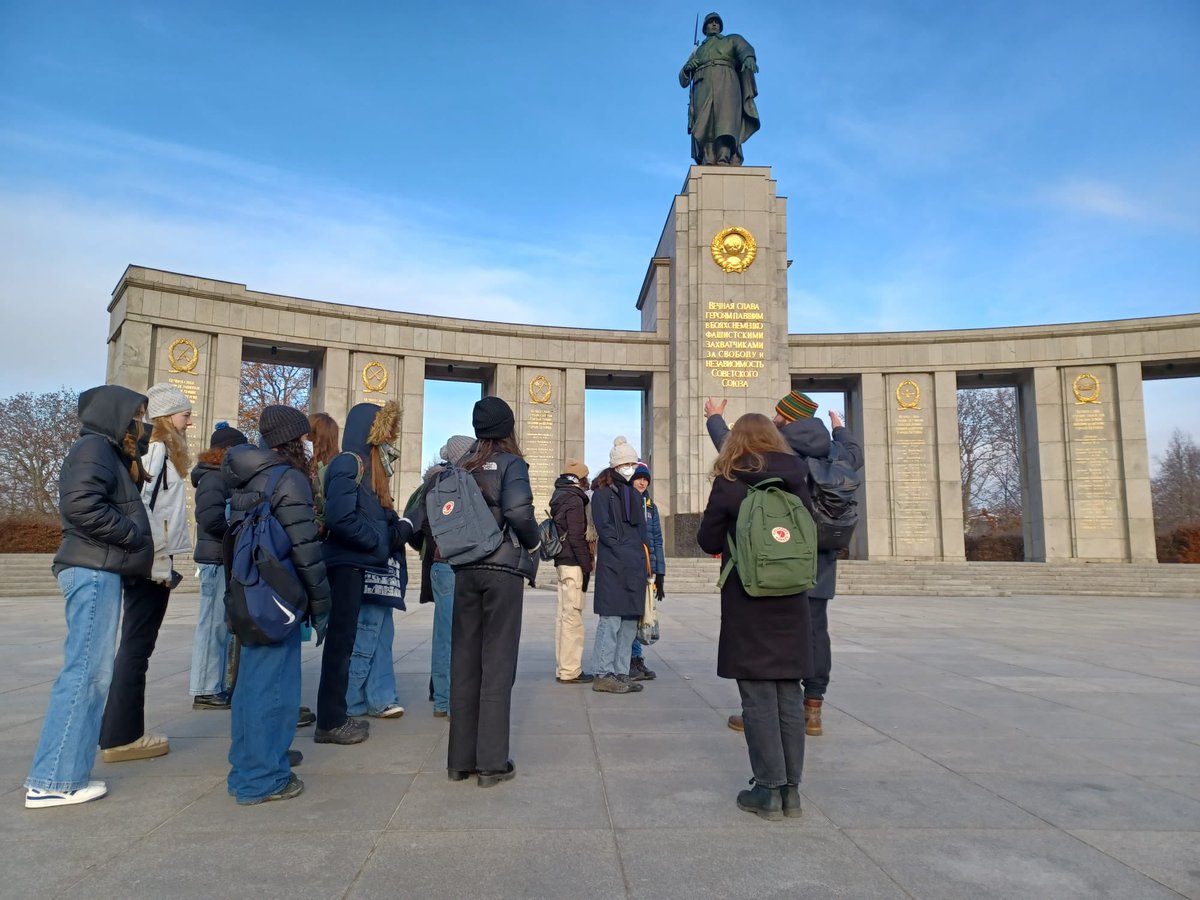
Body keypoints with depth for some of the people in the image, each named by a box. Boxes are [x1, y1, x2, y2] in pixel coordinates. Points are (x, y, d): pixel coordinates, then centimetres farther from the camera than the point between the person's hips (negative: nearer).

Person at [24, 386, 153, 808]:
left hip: (99, 570, 10)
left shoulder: (108, 452, 22)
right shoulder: (94, 447, -8)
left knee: (92, 672, 11)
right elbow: (82, 505, -22)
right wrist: (135, 536, -14)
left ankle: (61, 772, 16)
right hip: (93, 570, -10)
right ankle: (52, 780, -1)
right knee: (86, 671, -8)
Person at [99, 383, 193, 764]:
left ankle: (120, 732, 20)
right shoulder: (156, 449, -12)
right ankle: (122, 737, 4)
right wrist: (159, 560, -19)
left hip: (150, 563, 9)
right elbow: (138, 505, -22)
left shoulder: (160, 450, 17)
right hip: (151, 564, -9)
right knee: (136, 647, -4)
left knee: (135, 646, 13)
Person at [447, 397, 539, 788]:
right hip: (503, 568, -5)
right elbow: (518, 509, -20)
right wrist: (534, 542, -3)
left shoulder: (463, 466, 10)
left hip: (465, 569, 5)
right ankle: (492, 762, 4)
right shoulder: (511, 463, -5)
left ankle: (460, 758, 17)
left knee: (464, 660, 10)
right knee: (497, 663, 1)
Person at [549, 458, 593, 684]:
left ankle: (563, 668, 18)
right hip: (573, 564, -9)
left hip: (561, 562, 9)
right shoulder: (575, 500, -10)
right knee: (572, 616, -6)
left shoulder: (559, 498, 17)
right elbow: (577, 537, -16)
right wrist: (587, 567, -13)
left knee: (563, 615, 12)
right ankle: (570, 671, -3)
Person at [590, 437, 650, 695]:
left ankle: (621, 673, 14)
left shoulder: (635, 495, 22)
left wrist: (642, 557, 10)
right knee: (611, 620, -8)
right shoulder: (602, 493, -1)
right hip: (612, 566, -7)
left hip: (635, 566, 8)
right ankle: (603, 674, -2)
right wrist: (623, 550, -13)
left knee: (630, 621, 8)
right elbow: (604, 528, -9)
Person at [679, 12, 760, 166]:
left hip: (726, 80, -3)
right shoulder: (697, 52, 36)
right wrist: (687, 68, 4)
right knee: (705, 122, -21)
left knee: (726, 116, -28)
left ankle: (724, 160, -48)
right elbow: (683, 81, 28)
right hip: (703, 84, 3)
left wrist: (749, 58, -21)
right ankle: (708, 163, -36)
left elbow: (745, 49, 5)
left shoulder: (733, 39, 29)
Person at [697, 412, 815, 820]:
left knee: (758, 695, 3)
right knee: (789, 694, 10)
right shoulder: (797, 481, 4)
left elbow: (708, 541, -2)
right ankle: (790, 788, 17)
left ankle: (769, 789, 7)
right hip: (791, 602, 4)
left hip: (748, 604, -4)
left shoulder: (729, 483, -7)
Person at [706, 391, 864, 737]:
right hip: (820, 558, 5)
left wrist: (715, 417, 20)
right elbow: (854, 453, 28)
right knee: (815, 630, 8)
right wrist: (840, 429, 47)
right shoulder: (835, 453, 5)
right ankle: (813, 710, 14)